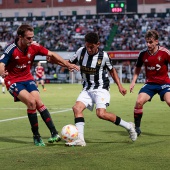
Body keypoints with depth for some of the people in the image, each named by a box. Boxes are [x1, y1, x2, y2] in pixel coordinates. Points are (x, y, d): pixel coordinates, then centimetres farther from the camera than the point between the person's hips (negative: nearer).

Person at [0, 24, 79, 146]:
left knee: (38, 102, -16)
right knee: (31, 102, -22)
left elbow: (51, 55, -1)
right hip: (13, 81, -4)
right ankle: (36, 136, -10)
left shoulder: (34, 46, -10)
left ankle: (54, 133, -17)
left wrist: (68, 64, -8)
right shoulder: (11, 49, -22)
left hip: (28, 78, 4)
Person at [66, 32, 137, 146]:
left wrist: (120, 86, 1)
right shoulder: (81, 52, -2)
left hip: (101, 89, -5)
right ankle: (80, 139, -19)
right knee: (77, 108, -17)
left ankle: (128, 126, -5)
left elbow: (112, 70, 6)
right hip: (87, 89, 5)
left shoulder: (103, 56, -11)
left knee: (101, 113, -23)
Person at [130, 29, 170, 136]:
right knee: (139, 102, -15)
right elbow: (138, 68, 15)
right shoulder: (143, 54, -3)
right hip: (150, 83, 3)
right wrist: (134, 81, 6)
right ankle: (137, 127, 2)